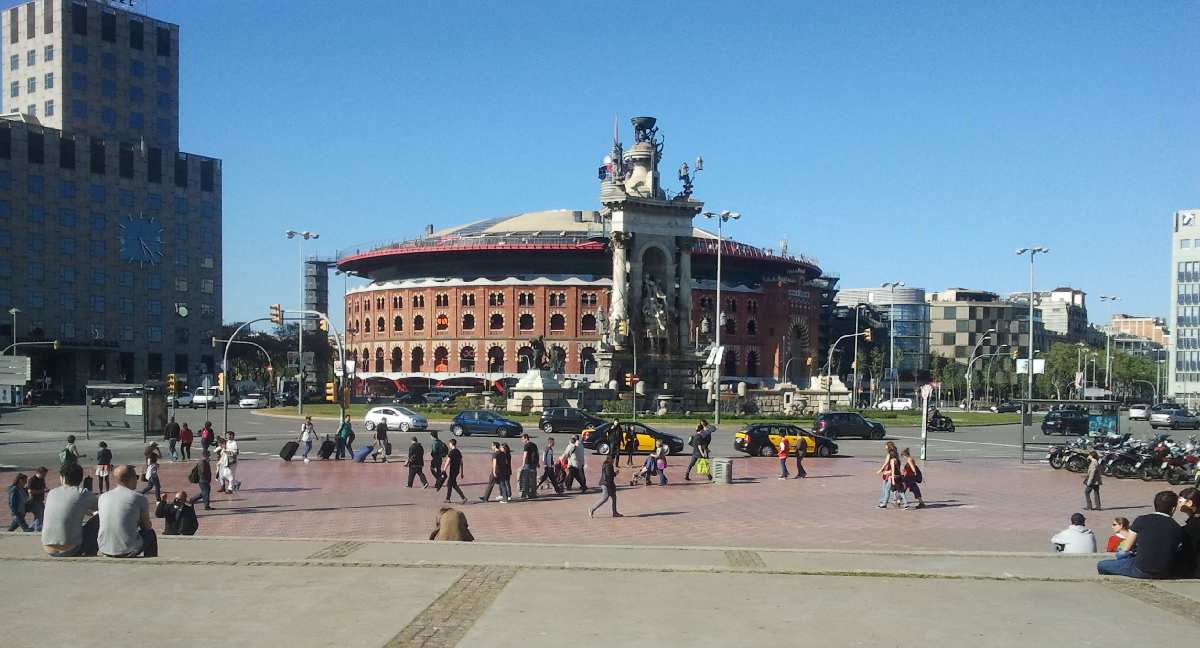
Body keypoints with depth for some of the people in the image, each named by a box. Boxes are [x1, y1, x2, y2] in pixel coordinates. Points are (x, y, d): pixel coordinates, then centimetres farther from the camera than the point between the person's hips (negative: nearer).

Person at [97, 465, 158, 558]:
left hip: (105, 550, 4)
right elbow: (147, 526, 5)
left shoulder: (102, 497, 6)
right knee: (150, 533, 25)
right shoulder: (139, 498, -6)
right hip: (129, 551, -4)